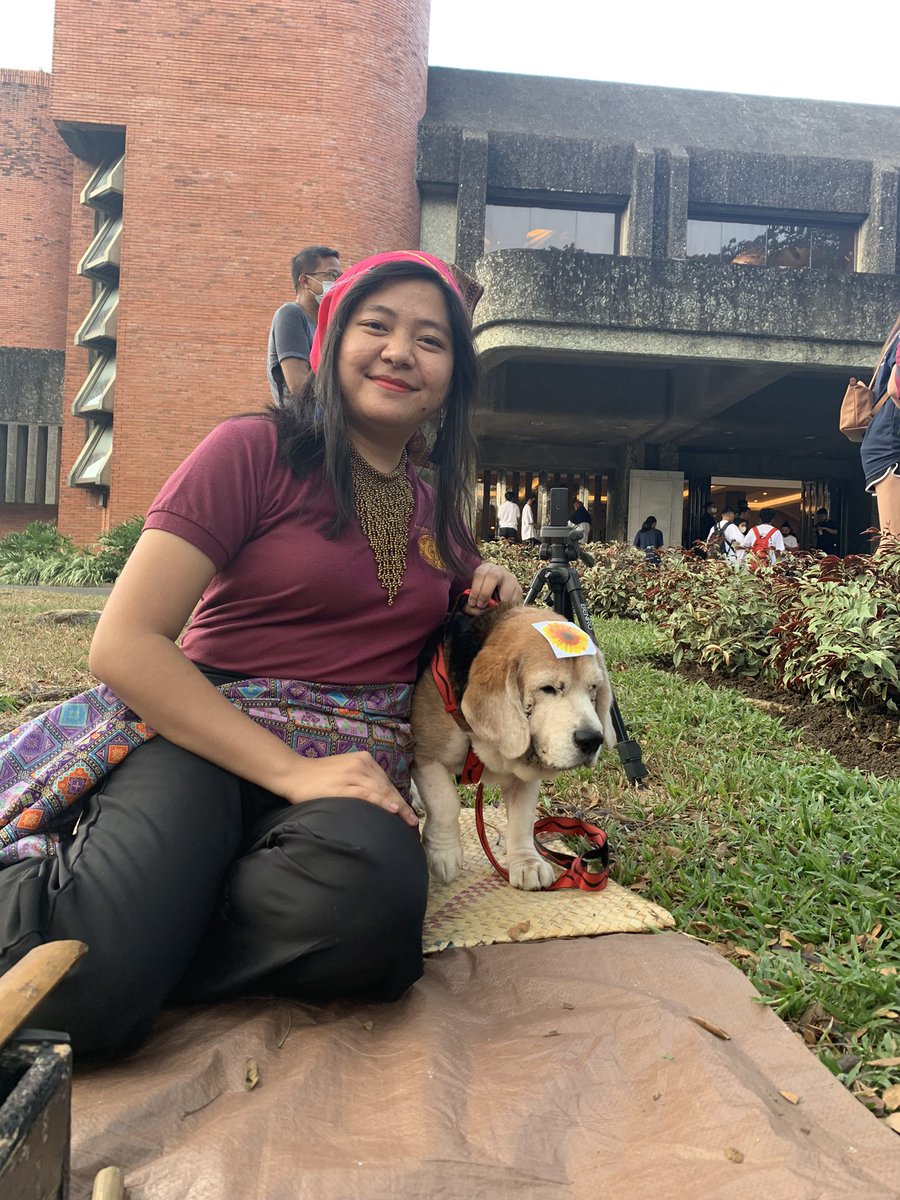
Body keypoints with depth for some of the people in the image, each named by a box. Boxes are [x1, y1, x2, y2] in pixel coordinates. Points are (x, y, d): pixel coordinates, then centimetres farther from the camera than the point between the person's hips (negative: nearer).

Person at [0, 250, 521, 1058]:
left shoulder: (438, 514, 17)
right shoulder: (256, 450, -1)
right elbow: (124, 645, -10)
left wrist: (495, 592, 10)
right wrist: (291, 772, -19)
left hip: (355, 764, 5)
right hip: (204, 738, -4)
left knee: (373, 905, -34)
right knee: (77, 1002, -32)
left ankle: (130, 945, -8)